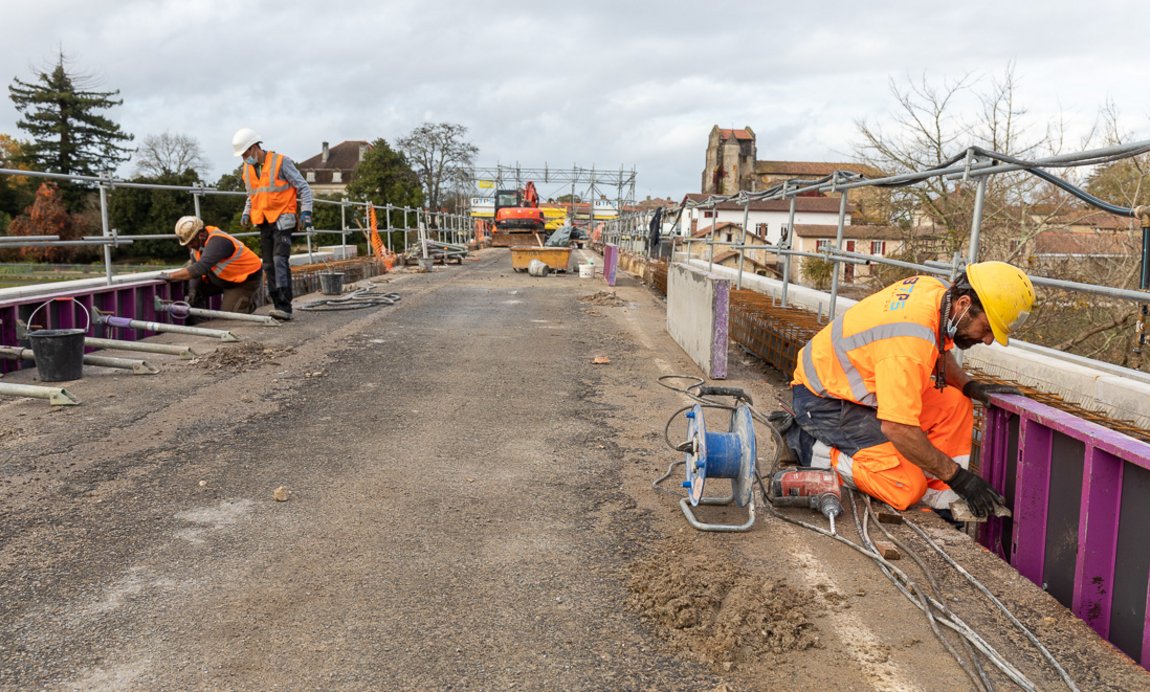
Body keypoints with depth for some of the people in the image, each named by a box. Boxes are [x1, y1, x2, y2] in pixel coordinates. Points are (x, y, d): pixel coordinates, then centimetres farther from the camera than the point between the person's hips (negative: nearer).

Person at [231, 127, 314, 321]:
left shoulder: (281, 162, -8)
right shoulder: (247, 169, 12)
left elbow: (303, 188, -4)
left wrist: (305, 213, -13)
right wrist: (246, 213, 12)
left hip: (281, 220, -7)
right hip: (263, 223, 7)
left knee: (280, 260, -19)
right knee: (269, 265, 5)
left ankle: (284, 306, -23)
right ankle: (278, 304, 10)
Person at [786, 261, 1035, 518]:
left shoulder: (934, 288, -5)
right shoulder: (910, 343, -33)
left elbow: (939, 354, 17)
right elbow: (897, 428, -31)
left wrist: (970, 385, -1)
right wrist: (958, 476, -21)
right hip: (823, 400, -10)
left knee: (955, 403, -1)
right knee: (908, 488, -16)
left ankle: (938, 496, 0)